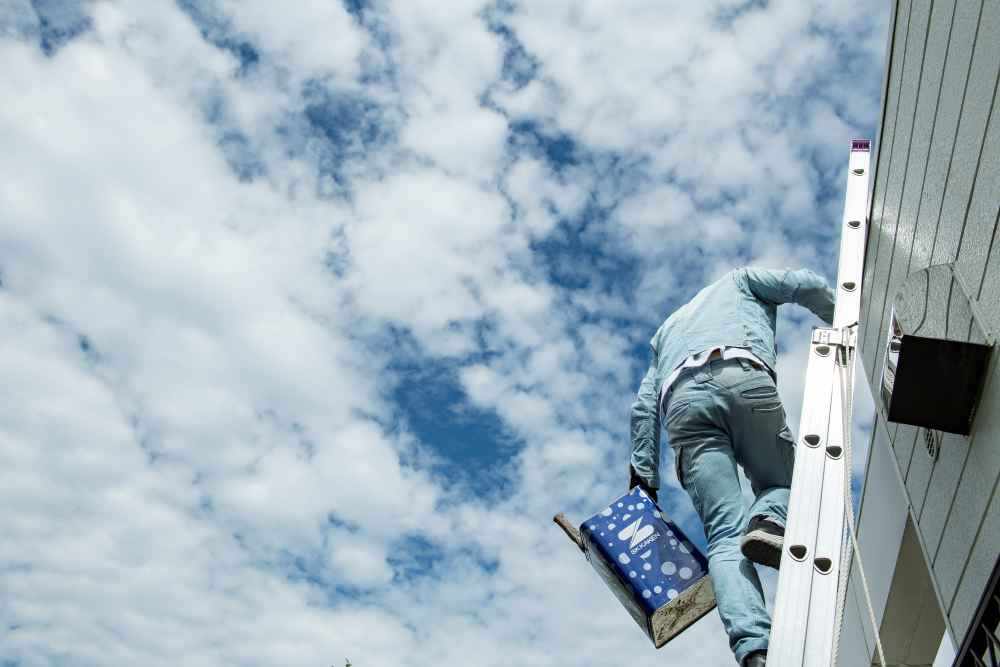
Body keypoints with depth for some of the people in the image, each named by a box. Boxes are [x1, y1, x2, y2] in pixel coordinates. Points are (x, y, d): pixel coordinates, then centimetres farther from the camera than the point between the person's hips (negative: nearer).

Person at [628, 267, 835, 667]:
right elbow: (806, 285, 19)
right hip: (744, 378, -2)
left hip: (681, 401, 2)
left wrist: (644, 476, 26)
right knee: (784, 482, 18)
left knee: (725, 537, -4)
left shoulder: (666, 331, 44)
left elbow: (643, 408, 31)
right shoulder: (739, 281, 38)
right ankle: (769, 521, -19)